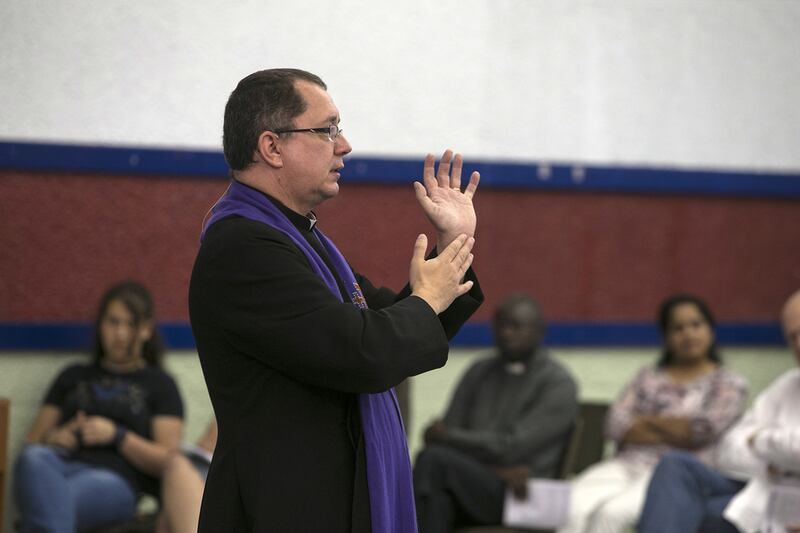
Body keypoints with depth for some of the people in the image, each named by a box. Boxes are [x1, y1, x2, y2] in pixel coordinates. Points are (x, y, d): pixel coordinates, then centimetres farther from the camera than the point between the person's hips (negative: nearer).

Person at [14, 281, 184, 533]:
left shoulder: (159, 384, 24)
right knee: (33, 458, -39)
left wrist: (117, 436, -4)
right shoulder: (72, 377, 34)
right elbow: (33, 441, 28)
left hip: (115, 477, -3)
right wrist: (54, 438, 4)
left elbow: (168, 461, 12)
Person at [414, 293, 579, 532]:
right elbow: (442, 434, 8)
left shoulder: (558, 384, 2)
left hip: (520, 497, -4)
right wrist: (499, 470, -8)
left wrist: (448, 436, -2)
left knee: (433, 459, -29)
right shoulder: (478, 373, 19)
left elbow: (511, 447, -9)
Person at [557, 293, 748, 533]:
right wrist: (674, 433, -4)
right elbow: (615, 425, 8)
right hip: (629, 464, 4)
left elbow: (703, 430, -3)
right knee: (572, 509, -30)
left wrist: (647, 420, 7)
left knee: (612, 512, -34)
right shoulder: (648, 377, 25)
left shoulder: (729, 383, 15)